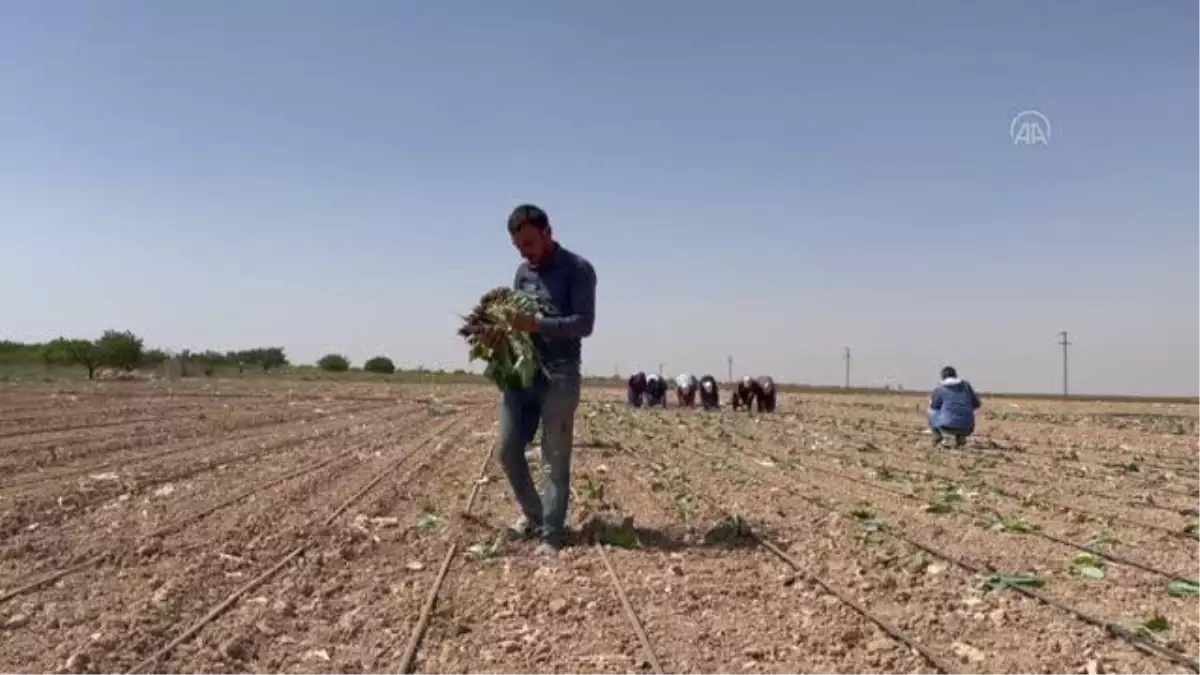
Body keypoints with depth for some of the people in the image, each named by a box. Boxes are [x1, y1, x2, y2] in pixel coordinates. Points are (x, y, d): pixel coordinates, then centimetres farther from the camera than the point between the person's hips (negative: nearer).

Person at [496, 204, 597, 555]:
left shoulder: (578, 269, -5)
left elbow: (584, 324, -13)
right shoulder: (523, 272, 15)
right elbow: (519, 319, 16)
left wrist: (537, 324, -24)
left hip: (559, 374, -6)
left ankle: (552, 534, 8)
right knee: (508, 449, 5)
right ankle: (533, 513, 27)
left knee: (555, 458, -1)